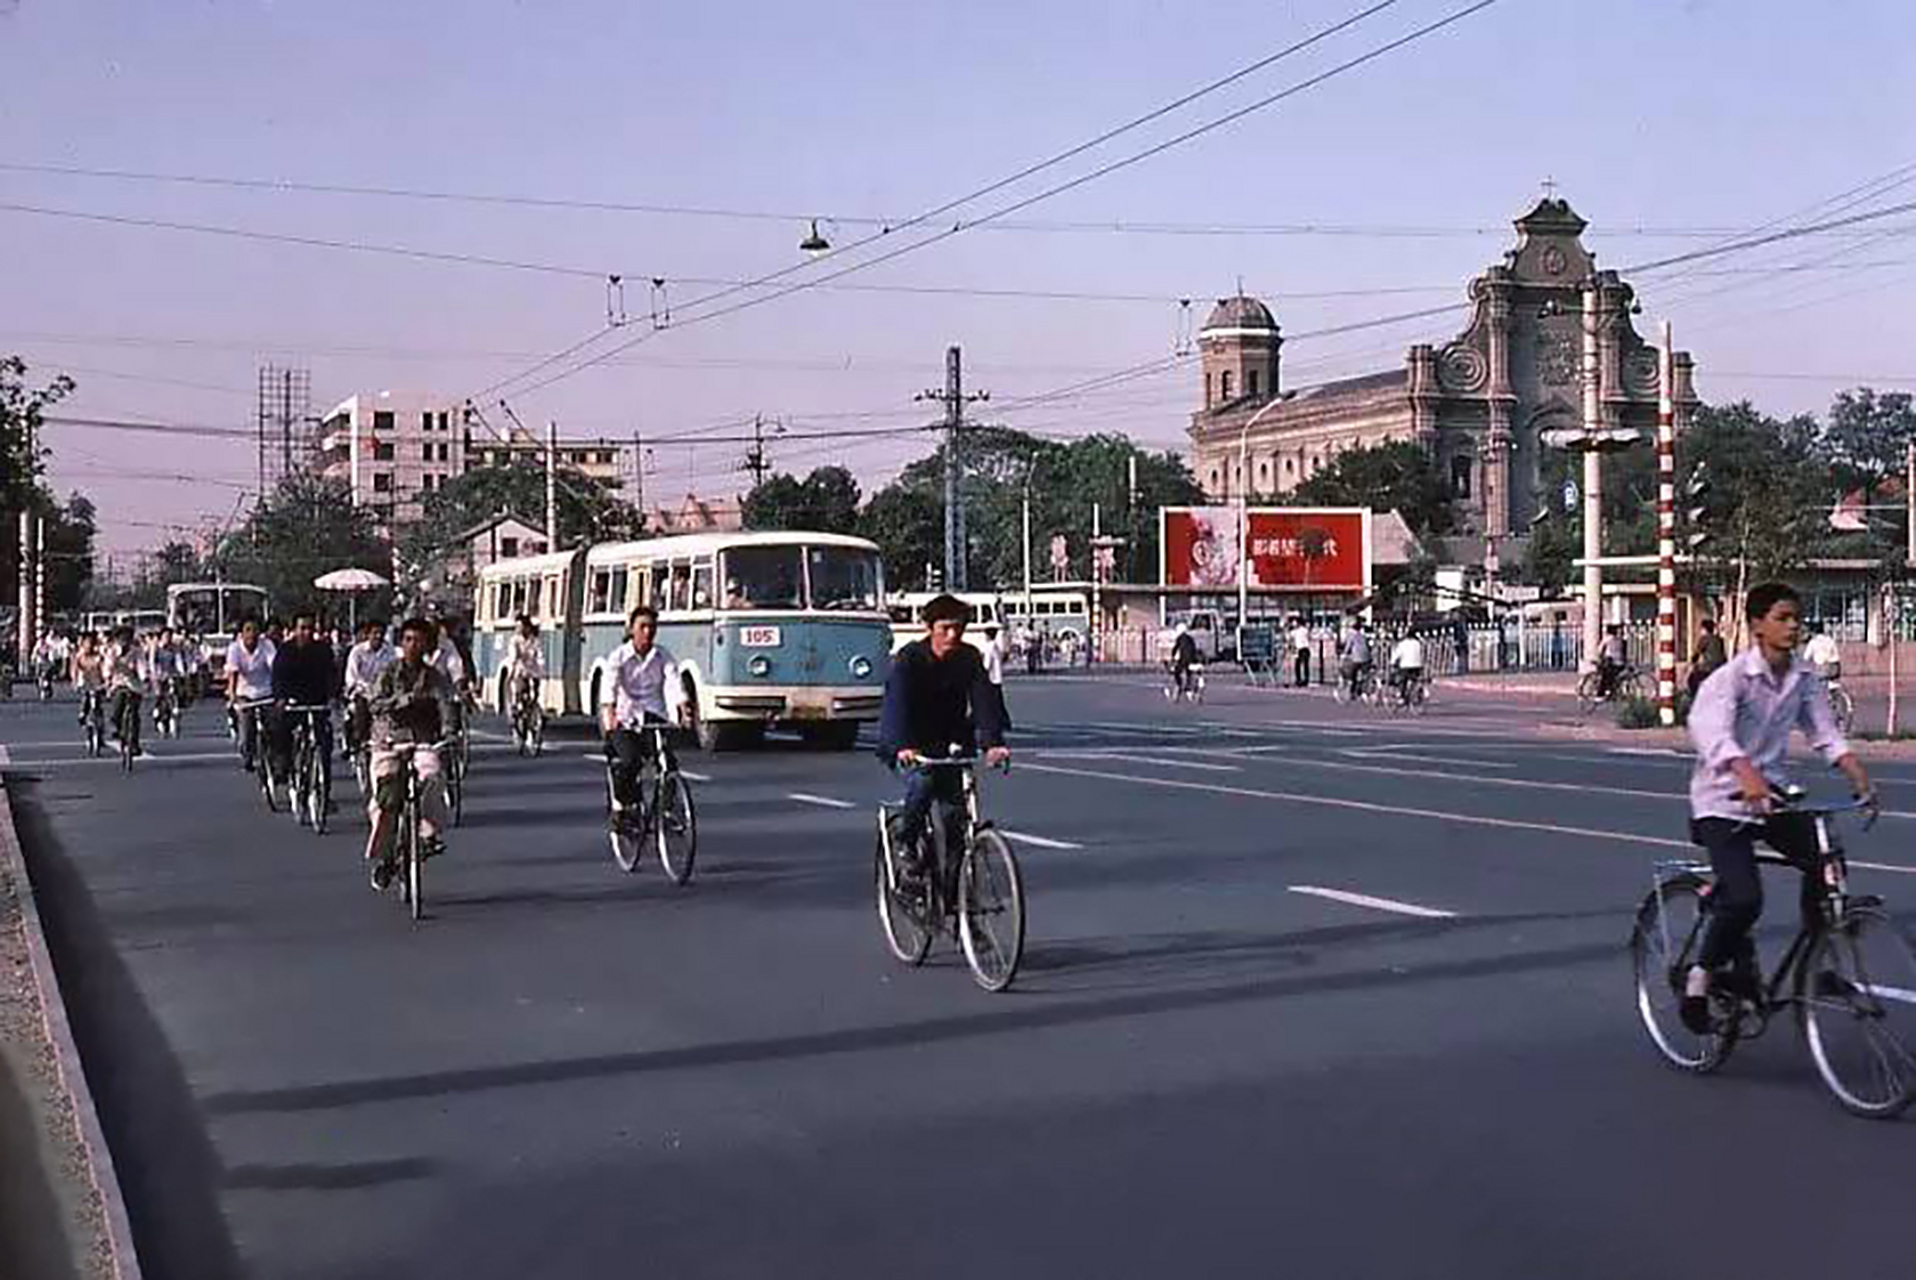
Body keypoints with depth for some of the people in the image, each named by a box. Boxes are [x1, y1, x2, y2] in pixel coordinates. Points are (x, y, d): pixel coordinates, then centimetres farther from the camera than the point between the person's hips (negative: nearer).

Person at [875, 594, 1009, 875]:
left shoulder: (969, 658, -7)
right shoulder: (909, 658, -17)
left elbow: (984, 700, -18)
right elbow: (897, 703, -30)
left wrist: (994, 743, -35)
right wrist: (902, 746, -47)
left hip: (950, 740, 3)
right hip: (912, 742, -3)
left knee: (955, 805, -9)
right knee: (922, 781, -31)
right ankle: (903, 838, -8)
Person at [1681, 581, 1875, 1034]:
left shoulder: (1802, 677, 2)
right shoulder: (1732, 676, -18)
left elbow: (1825, 731, 0)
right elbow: (1711, 731, -35)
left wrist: (1857, 772, -18)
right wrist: (1747, 776, -52)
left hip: (1771, 792, 6)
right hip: (1724, 798, -6)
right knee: (1744, 898, -20)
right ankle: (1701, 976, 2)